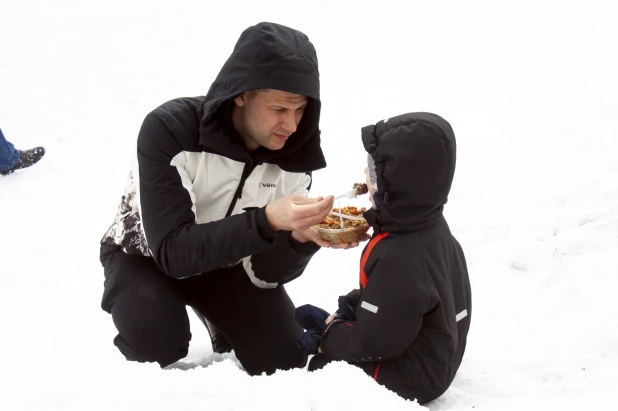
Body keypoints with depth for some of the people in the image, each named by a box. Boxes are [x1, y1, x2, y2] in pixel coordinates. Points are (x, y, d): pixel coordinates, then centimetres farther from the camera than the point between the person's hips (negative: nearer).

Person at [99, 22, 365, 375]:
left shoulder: (294, 155, -18)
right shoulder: (169, 131, -32)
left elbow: (266, 272, -16)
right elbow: (173, 252, -38)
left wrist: (301, 238, -38)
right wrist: (265, 222, -50)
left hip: (226, 264, 4)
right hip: (147, 257, -4)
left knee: (284, 361, -9)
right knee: (157, 340, -33)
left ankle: (225, 325, 21)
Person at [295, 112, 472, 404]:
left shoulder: (397, 259, -35)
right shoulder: (430, 226, -4)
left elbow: (372, 343, -26)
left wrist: (328, 338, -9)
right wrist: (343, 315, 7)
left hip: (406, 379, -10)